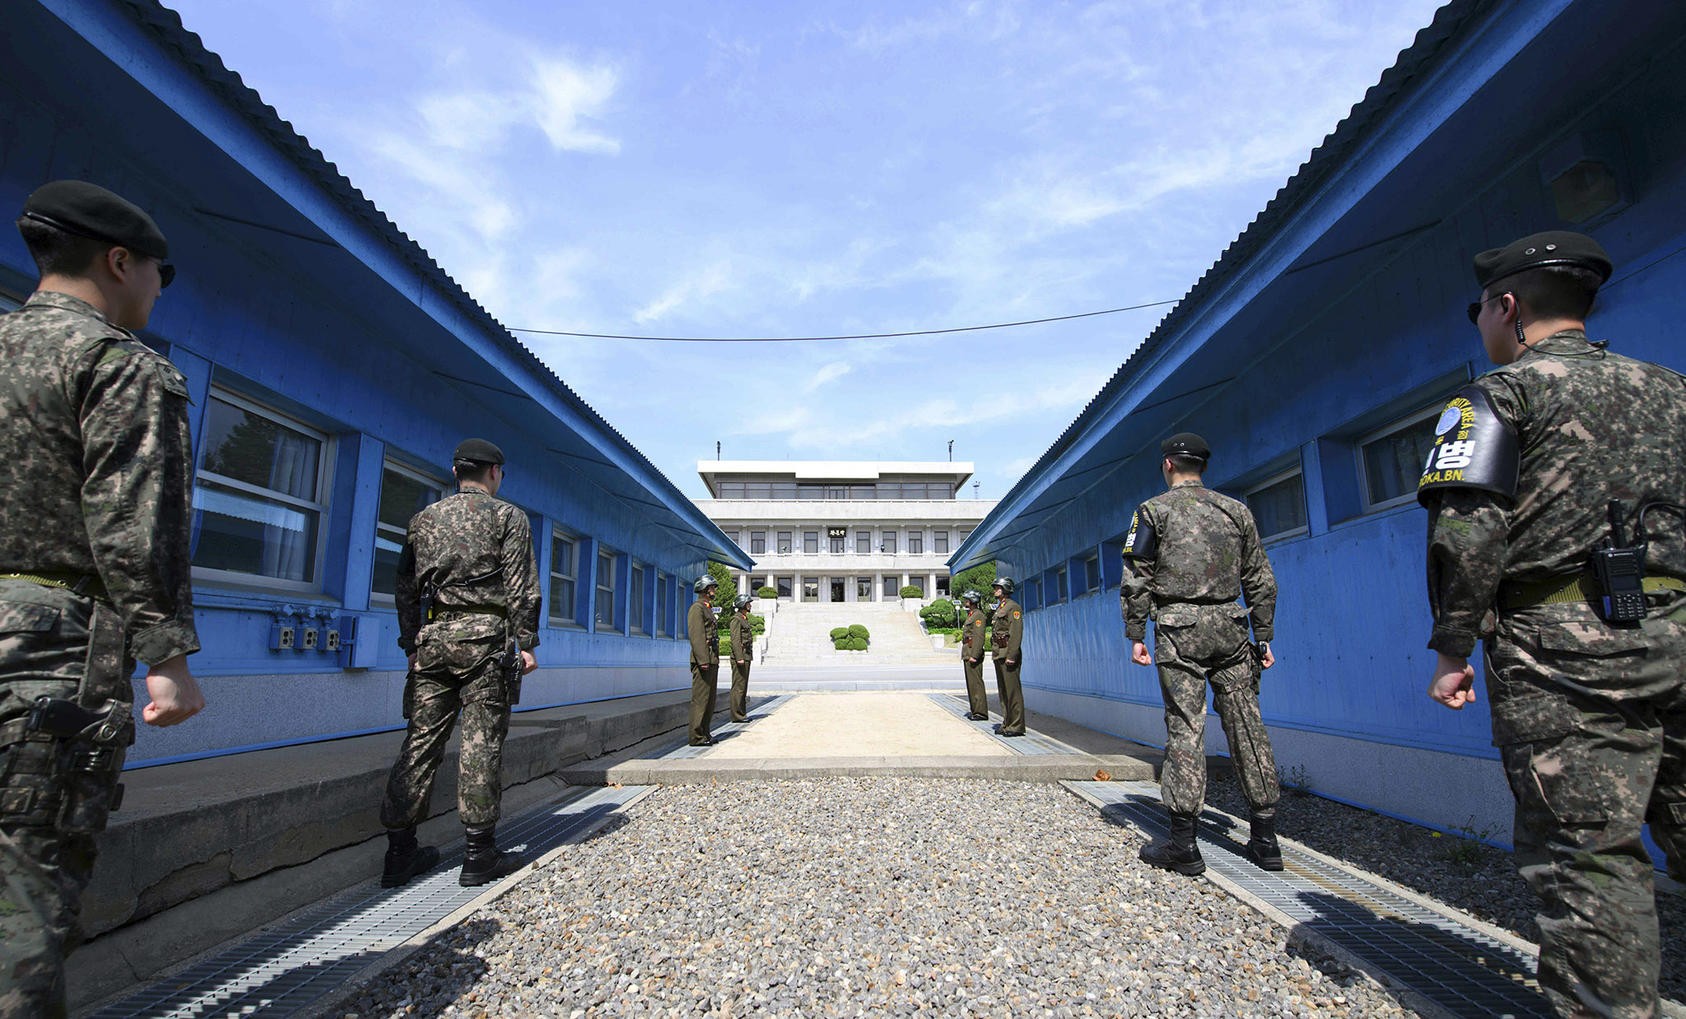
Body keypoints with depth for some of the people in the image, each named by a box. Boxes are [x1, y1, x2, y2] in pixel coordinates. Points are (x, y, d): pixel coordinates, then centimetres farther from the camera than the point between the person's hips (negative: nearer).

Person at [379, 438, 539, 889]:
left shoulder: (424, 518, 16)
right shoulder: (508, 516, 2)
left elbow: (405, 589, 15)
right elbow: (521, 587, -5)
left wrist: (411, 645, 19)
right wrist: (526, 643, -3)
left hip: (432, 635, 5)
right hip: (485, 636, -5)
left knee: (421, 740, 9)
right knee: (482, 742, -2)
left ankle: (400, 851, 13)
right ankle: (479, 854, 3)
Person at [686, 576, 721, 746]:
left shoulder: (708, 609, 22)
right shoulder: (697, 608, -9)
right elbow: (696, 635, -18)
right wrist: (703, 660, -24)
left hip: (712, 661, 10)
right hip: (703, 661, -10)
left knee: (710, 699, 11)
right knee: (700, 699, -8)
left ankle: (705, 734, 17)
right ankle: (697, 737, -5)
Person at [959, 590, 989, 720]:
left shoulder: (978, 615, -11)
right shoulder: (970, 615, 20)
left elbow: (979, 637, -19)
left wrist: (974, 655, -24)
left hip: (973, 652, -10)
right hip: (967, 652, 10)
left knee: (976, 682, -10)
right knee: (970, 682, 12)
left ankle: (981, 712, -8)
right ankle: (975, 710, 17)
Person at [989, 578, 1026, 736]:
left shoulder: (1013, 607, -9)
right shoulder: (999, 608, 20)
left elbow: (1016, 633, -17)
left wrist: (1011, 656, -22)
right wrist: (997, 655, 18)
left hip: (1008, 653, -10)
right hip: (999, 654, 10)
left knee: (1012, 690, -7)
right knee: (1003, 690, 12)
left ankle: (1017, 726, -4)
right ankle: (1007, 723, 18)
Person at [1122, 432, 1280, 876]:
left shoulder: (1153, 510, 1)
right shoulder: (1236, 510, 13)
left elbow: (1136, 580, -4)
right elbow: (1260, 580, 13)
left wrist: (1135, 635, 0)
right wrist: (1264, 636, 17)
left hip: (1179, 628, -4)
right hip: (1230, 625, 4)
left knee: (1185, 728, -3)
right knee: (1246, 726, 8)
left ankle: (1183, 844, 1)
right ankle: (1265, 840, 14)